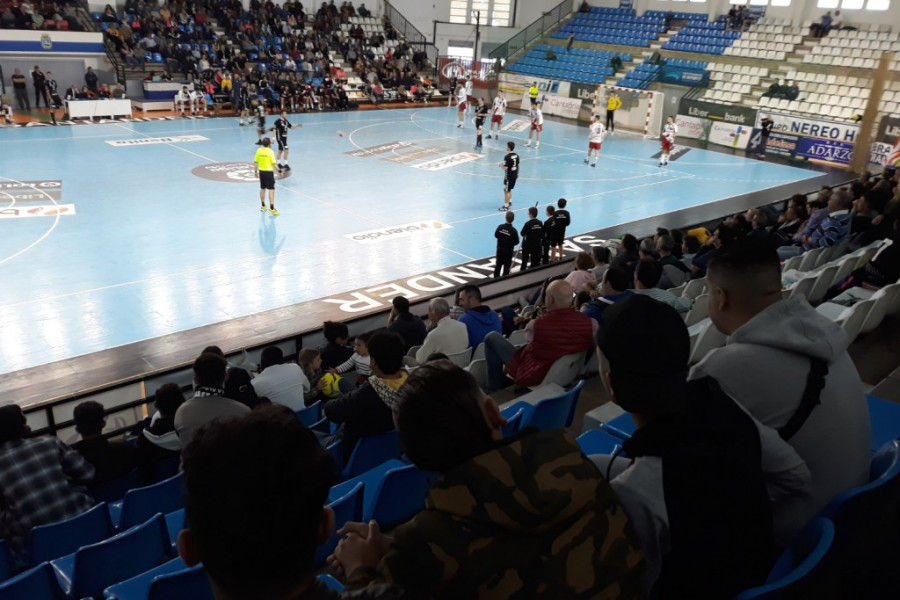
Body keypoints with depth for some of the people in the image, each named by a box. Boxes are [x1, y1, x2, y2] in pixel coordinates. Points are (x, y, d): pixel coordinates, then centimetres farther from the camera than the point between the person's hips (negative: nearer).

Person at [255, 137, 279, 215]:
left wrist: (255, 171, 15)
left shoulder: (258, 150, 2)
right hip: (269, 172, -6)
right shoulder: (270, 151, -14)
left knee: (262, 188, 19)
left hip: (261, 171, 6)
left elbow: (255, 162, 5)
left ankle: (263, 206, 31)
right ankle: (272, 208, -10)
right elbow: (274, 163, -16)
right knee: (271, 190, -4)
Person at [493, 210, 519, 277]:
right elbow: (516, 242, -13)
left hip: (500, 249, 3)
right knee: (506, 267, 10)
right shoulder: (513, 230, -22)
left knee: (498, 265, 17)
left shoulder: (500, 226, -13)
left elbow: (496, 235, 2)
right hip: (508, 251, -3)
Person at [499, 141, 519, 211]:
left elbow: (505, 168, -23)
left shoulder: (507, 157, -22)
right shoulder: (516, 155, 3)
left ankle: (506, 206, 6)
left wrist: (501, 165, -3)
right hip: (515, 175, 8)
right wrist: (517, 173, 24)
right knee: (509, 190, 23)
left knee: (507, 191, 1)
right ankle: (509, 202, 35)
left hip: (508, 176, -8)